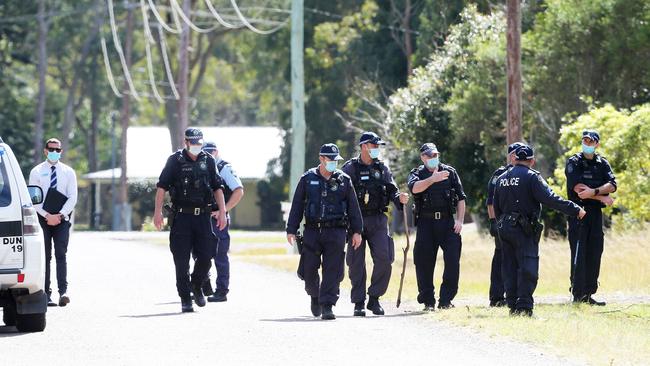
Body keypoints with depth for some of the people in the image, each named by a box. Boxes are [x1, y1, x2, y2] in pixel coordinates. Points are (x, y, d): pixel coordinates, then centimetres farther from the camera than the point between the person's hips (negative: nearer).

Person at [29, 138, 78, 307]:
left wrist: (60, 215, -11)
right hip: (43, 218, 0)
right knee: (45, 256, 1)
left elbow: (73, 198, 2)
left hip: (62, 218, 0)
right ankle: (46, 294, 1)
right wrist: (47, 216, -12)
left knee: (61, 255, -10)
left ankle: (63, 291, -20)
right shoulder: (37, 172, 5)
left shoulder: (68, 172, 8)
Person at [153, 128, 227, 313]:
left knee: (206, 256, -3)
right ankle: (185, 300, 5)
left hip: (203, 216, 3)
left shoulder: (208, 161, 9)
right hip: (181, 216, -3)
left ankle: (197, 287, 24)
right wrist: (158, 212, -10)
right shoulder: (175, 160, 0)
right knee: (182, 261, -2)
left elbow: (217, 187, 13)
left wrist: (222, 211, 4)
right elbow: (162, 186, -2)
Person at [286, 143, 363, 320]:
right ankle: (315, 296, 30)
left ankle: (327, 306, -6)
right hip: (312, 231, 1)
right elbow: (297, 206, 7)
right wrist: (291, 230, 2)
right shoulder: (307, 179, 6)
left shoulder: (344, 180, 7)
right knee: (309, 269, 3)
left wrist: (356, 231, 3)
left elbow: (353, 207, 9)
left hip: (336, 232, 0)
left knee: (332, 271, -7)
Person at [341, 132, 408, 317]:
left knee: (384, 258, -9)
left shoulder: (382, 168, 11)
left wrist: (399, 198, -13)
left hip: (378, 220, 3)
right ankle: (358, 303, 7)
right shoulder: (350, 168, 1)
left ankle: (374, 299, 5)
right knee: (356, 263, -1)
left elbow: (392, 190, 9)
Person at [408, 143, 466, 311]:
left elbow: (461, 198, 10)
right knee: (424, 262, 0)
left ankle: (446, 300, 0)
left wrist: (460, 220, -1)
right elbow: (415, 188, -17)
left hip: (447, 221, 1)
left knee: (453, 260, -7)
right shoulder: (417, 174, 7)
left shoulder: (450, 172, 12)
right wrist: (433, 179, -29)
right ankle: (428, 302, 8)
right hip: (426, 223, -1)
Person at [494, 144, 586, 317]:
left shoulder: (502, 178, 14)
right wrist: (575, 210, -15)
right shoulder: (531, 177, -7)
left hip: (504, 228, 7)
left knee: (510, 268, 11)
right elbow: (550, 199, -17)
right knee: (528, 268, -7)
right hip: (524, 230, -7)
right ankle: (524, 306, -15)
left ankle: (513, 305, 12)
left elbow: (496, 207, 19)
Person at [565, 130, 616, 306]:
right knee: (579, 255, -9)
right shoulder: (574, 163, 0)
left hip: (596, 213, 5)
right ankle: (578, 295, -9)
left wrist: (593, 192, -19)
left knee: (595, 254, 4)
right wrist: (602, 197, -11)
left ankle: (588, 295, 9)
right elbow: (577, 187, -13)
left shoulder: (603, 164, 13)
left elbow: (612, 185, -3)